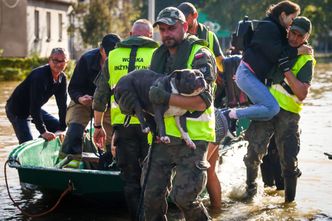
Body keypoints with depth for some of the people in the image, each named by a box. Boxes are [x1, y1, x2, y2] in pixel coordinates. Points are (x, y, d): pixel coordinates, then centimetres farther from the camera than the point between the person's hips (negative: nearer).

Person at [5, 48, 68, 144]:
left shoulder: (62, 78, -5)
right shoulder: (40, 76, -31)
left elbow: (62, 105, -1)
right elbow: (35, 105, -34)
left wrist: (62, 128, -6)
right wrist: (43, 131, -36)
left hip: (35, 110, 9)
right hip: (17, 110, -9)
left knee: (58, 127, 13)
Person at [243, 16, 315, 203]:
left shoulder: (306, 60, 1)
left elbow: (302, 94, -11)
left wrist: (286, 72, -17)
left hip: (288, 112, -3)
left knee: (289, 160, -2)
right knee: (255, 149, -5)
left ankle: (290, 199, 12)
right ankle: (251, 188, 16)